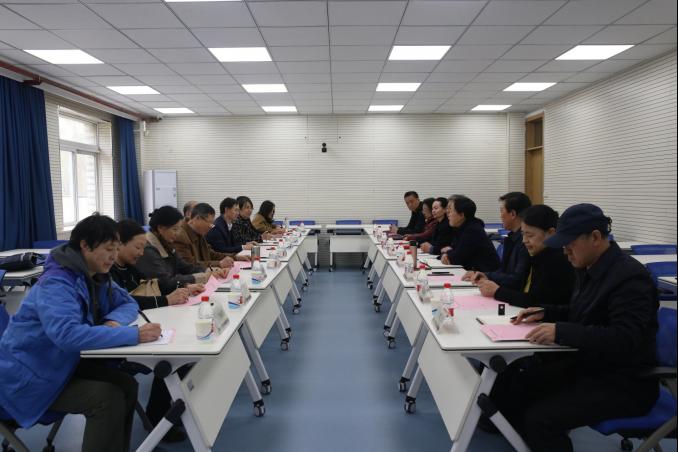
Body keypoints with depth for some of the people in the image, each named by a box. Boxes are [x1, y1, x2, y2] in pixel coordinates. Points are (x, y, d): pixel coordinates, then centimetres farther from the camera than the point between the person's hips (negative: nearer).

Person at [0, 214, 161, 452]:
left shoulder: (95, 276, -1)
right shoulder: (56, 284, -28)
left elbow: (128, 303, 7)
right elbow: (68, 334, -43)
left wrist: (113, 321, -17)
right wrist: (135, 335, -44)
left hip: (63, 362, 8)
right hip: (27, 374, -8)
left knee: (126, 386, -8)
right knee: (108, 397, -22)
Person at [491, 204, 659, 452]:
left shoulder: (630, 276, -21)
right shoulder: (588, 268, 6)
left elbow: (625, 339, -30)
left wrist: (561, 332, -35)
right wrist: (546, 313, 4)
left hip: (622, 382, -9)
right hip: (585, 363, 9)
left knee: (541, 418, -25)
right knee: (509, 379, -2)